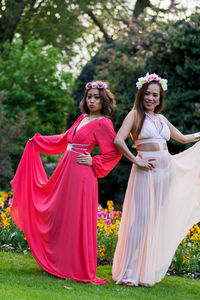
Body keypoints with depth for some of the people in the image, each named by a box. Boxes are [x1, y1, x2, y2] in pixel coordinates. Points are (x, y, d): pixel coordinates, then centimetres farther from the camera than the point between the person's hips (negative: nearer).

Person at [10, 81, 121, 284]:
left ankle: (80, 269, 4)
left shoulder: (103, 123, -8)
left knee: (76, 221, -5)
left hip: (81, 176, -8)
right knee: (57, 215, 12)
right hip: (65, 171, 8)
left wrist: (94, 162, -11)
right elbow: (65, 139, 26)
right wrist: (37, 141, 32)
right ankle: (59, 262, 24)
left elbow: (115, 152, -11)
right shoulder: (83, 118, 15)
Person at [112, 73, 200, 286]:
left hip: (166, 171, 6)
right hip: (146, 172, -6)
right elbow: (118, 141, -15)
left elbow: (183, 138, 31)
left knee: (158, 220, 7)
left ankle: (148, 271, 14)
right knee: (141, 218, -12)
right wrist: (136, 161, -11)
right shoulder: (136, 115, -2)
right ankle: (129, 271, -9)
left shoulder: (161, 119, 17)